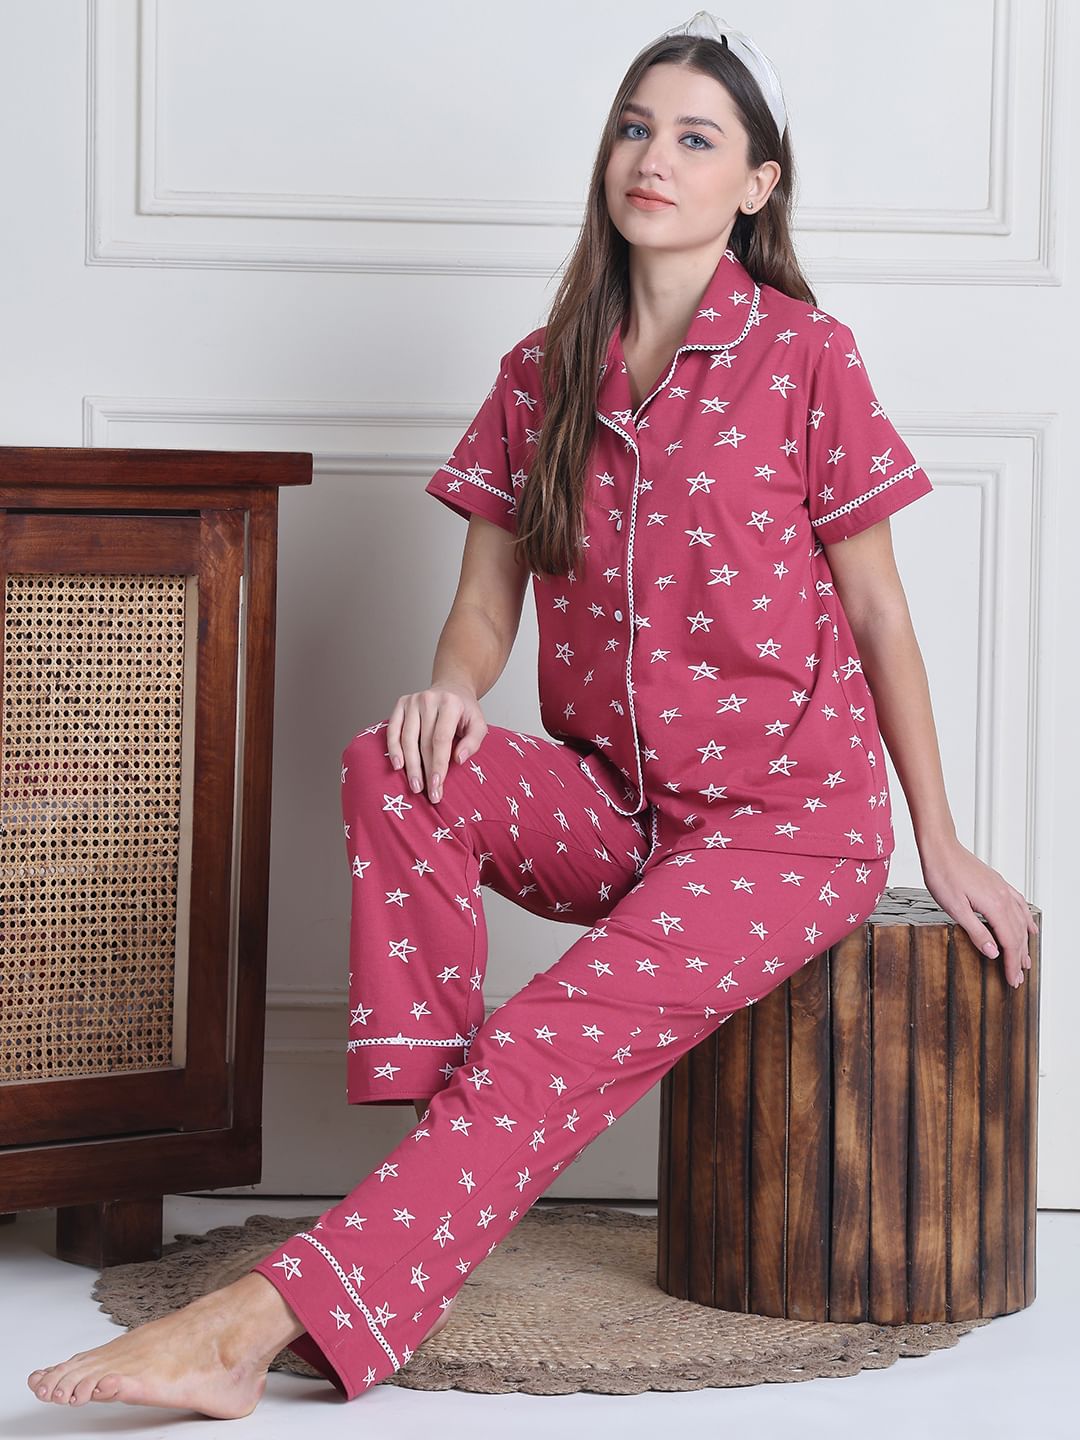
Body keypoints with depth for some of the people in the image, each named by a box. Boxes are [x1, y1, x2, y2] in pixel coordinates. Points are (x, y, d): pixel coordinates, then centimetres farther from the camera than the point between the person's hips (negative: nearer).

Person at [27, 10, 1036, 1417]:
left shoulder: (806, 358, -5)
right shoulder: (543, 375, 8)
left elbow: (876, 607, -1)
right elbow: (489, 594, 7)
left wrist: (944, 845, 0)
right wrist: (449, 689, -18)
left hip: (791, 821, -5)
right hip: (614, 806, 5)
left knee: (553, 1045, -27)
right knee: (394, 766, -25)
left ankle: (264, 1320, -39)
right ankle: (438, 1133, -25)